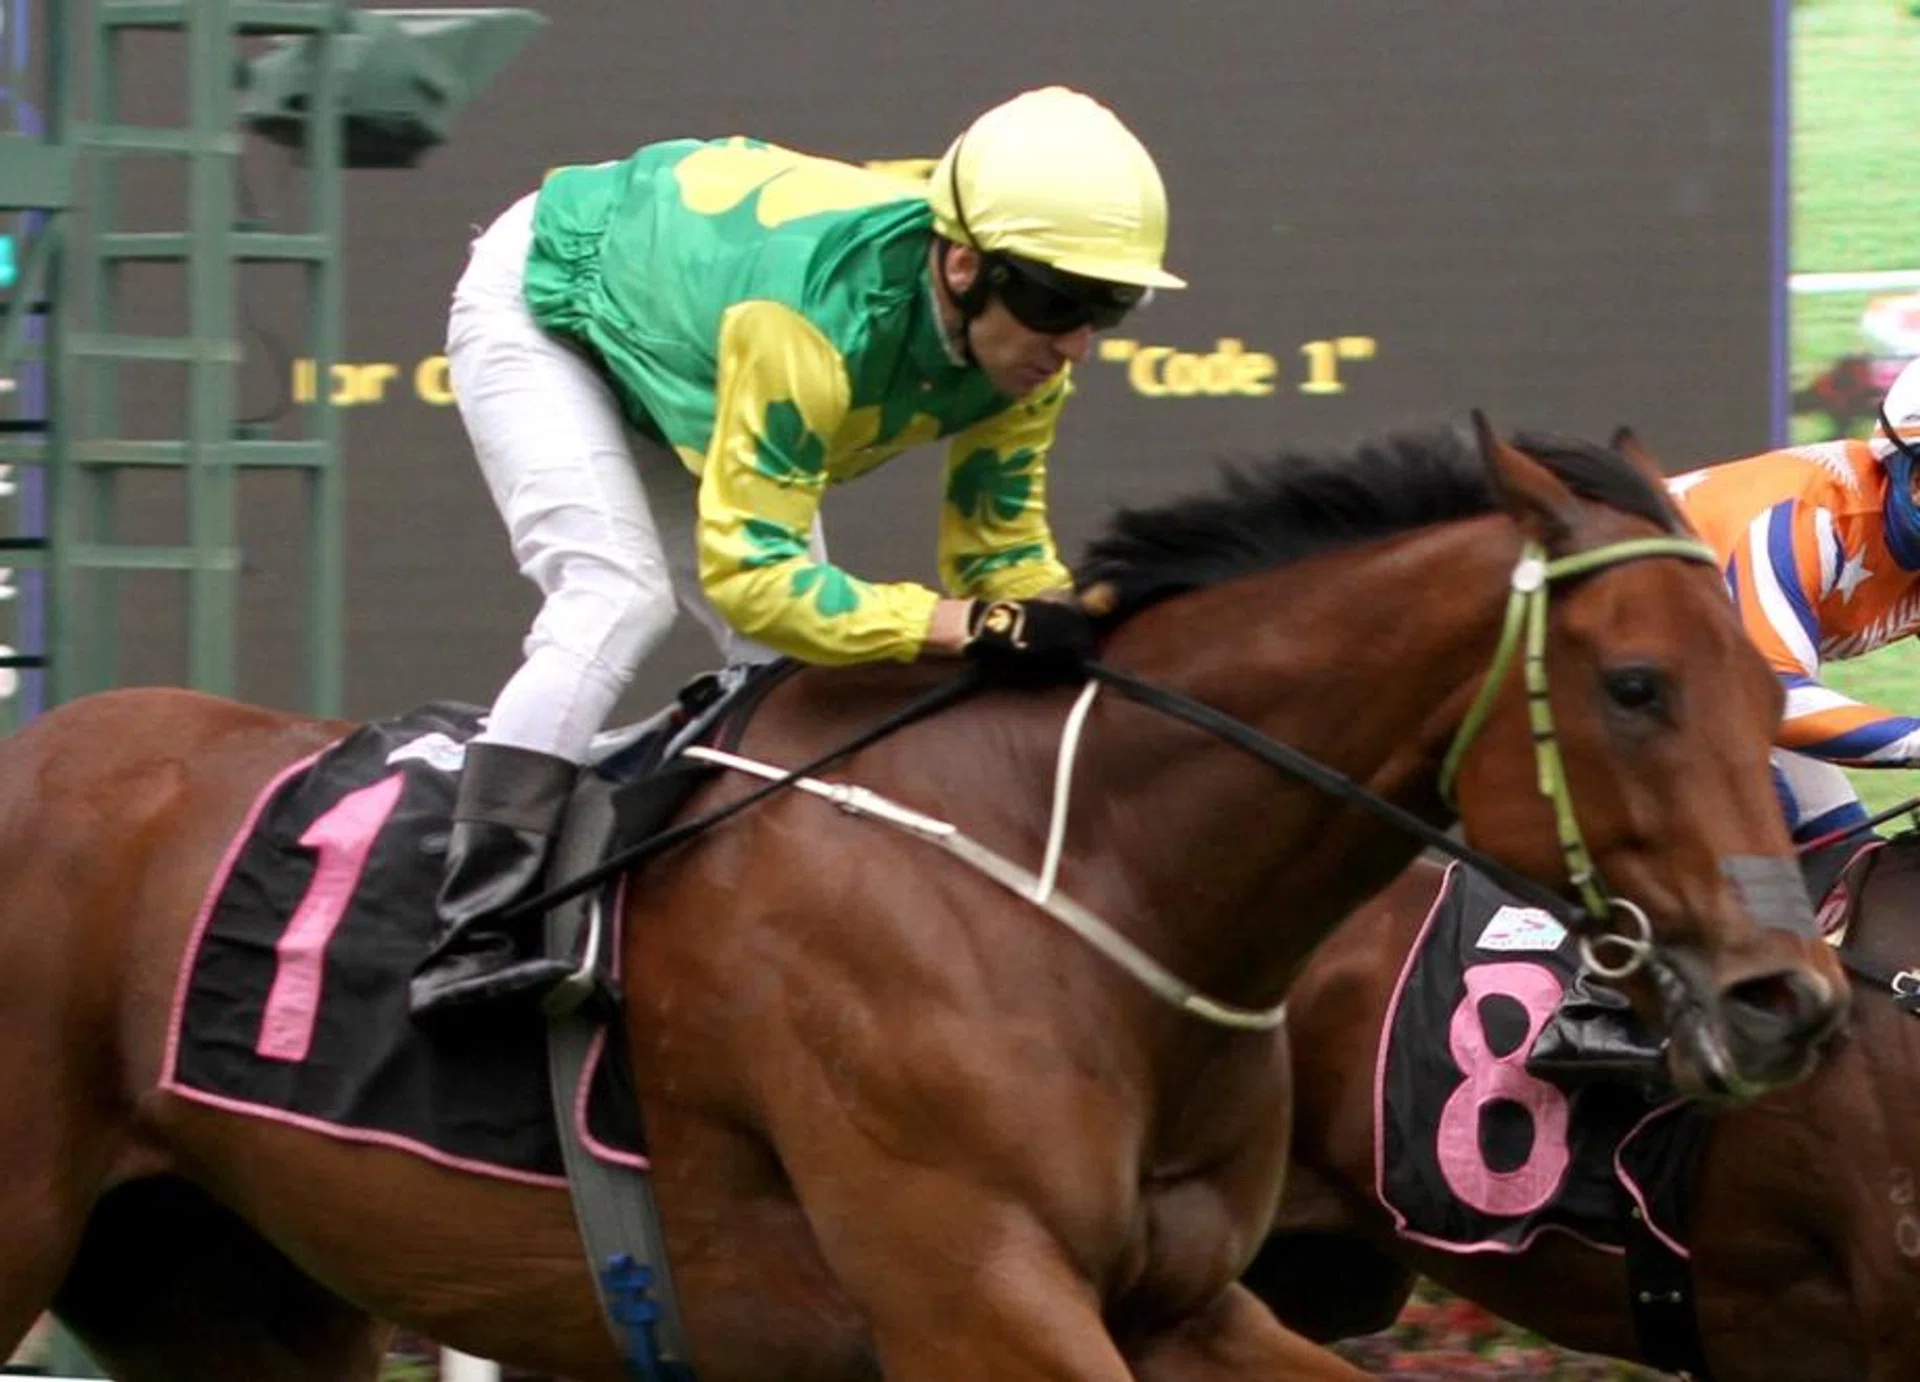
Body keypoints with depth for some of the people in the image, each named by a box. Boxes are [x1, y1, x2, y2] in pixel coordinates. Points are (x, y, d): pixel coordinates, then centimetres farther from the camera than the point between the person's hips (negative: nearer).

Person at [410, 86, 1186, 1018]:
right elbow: (747, 570, -47)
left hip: (673, 335, 8)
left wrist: (1087, 624, -35)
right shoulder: (816, 314, -47)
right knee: (616, 598, -26)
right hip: (543, 301, -8)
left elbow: (1002, 552, -13)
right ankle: (469, 939, -31)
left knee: (797, 655, -2)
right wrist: (962, 625, -54)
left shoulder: (1022, 356, -24)